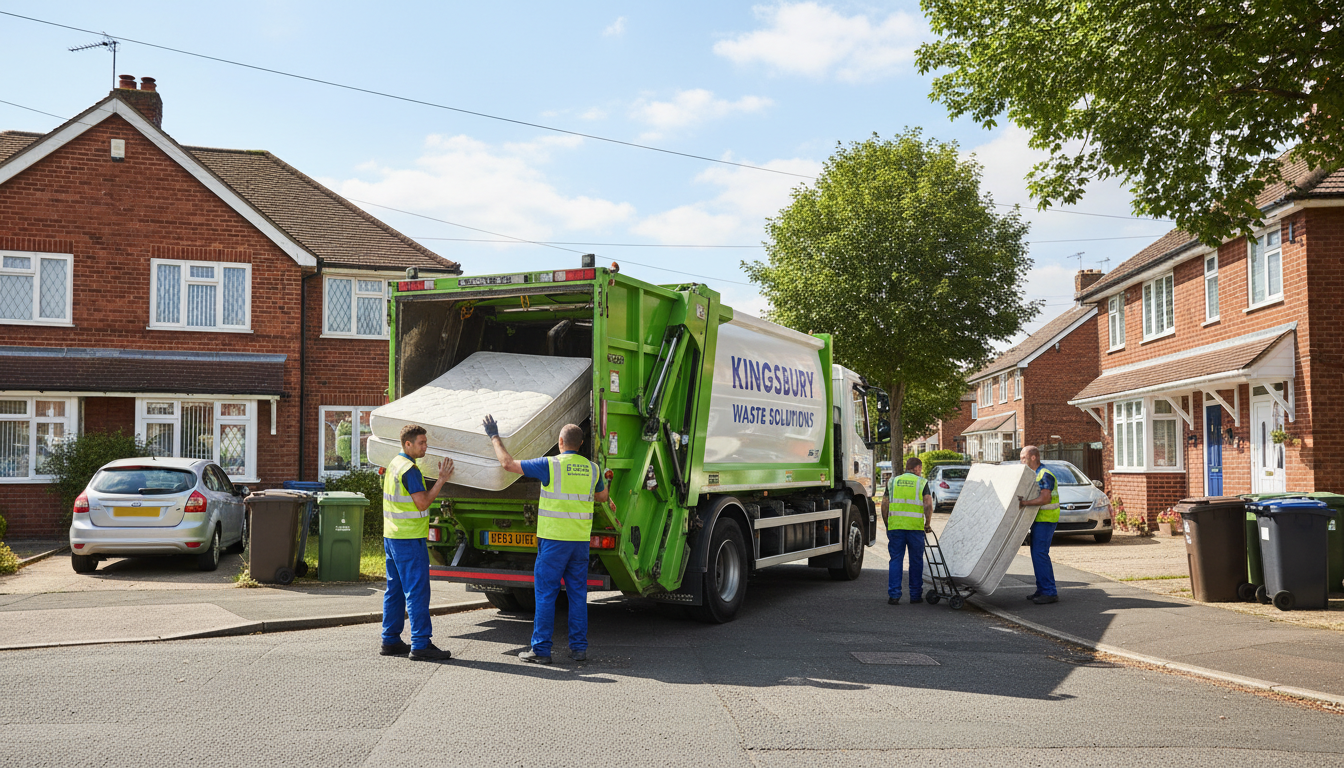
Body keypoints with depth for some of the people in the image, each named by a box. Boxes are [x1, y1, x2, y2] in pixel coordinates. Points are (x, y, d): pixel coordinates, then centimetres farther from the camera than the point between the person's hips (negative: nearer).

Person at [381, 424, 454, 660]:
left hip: (392, 537, 10)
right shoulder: (409, 469, -16)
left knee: (395, 590, 13)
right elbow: (422, 503, -19)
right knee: (417, 590, -8)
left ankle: (390, 641, 17)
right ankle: (421, 645, -8)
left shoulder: (394, 464, 15)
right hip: (409, 539, -10)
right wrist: (442, 480, -14)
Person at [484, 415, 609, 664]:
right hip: (581, 540, 5)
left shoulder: (550, 465, -10)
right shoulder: (592, 468, 5)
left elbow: (508, 463, -6)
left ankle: (540, 649, 4)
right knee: (578, 593, 10)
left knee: (545, 594, 1)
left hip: (554, 539, -4)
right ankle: (579, 647, 13)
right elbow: (602, 496, 23)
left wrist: (495, 437, 7)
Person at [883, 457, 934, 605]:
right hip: (916, 526, -2)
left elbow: (884, 505, 7)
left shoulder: (893, 481, 12)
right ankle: (915, 595, 14)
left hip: (895, 526, 2)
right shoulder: (922, 482, 5)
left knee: (895, 560, 4)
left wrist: (887, 524, 14)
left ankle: (893, 595, -2)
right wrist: (928, 523, 4)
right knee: (916, 561, 10)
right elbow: (928, 505, -7)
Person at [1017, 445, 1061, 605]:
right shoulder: (1032, 474, 15)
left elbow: (1045, 498, -30)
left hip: (1046, 520, -10)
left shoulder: (1045, 475, -17)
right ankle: (1042, 590, 17)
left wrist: (1024, 503, -36)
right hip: (1038, 519, 10)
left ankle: (1050, 593, -11)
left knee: (1040, 554, -13)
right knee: (1037, 554, 11)